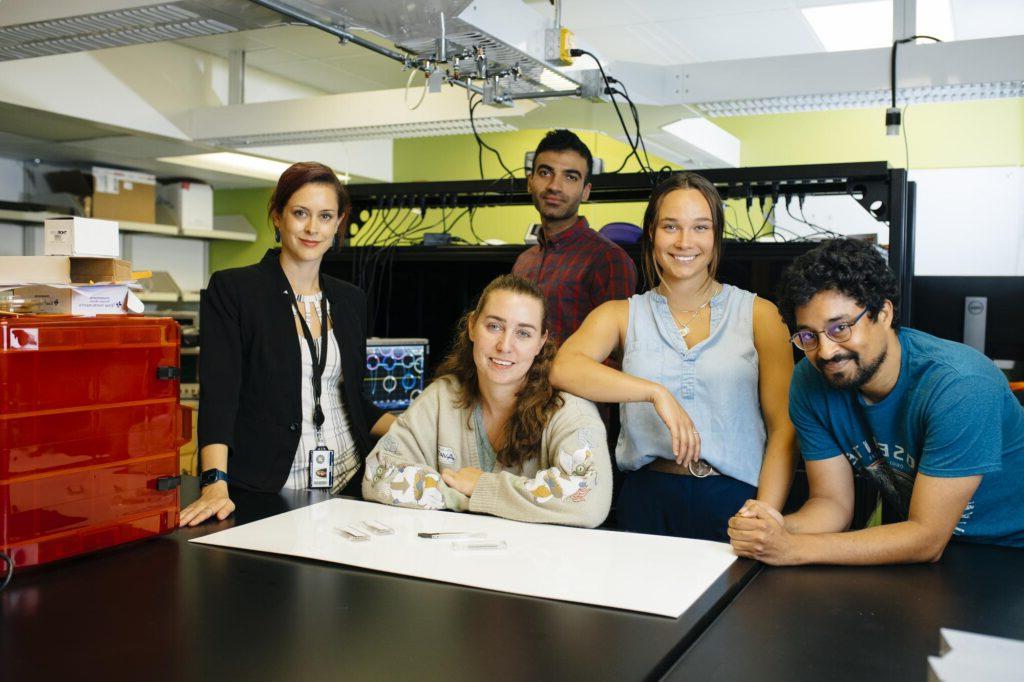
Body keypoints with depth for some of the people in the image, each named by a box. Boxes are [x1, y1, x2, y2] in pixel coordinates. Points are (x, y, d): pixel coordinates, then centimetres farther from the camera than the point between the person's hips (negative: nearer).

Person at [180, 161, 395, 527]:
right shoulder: (231, 289, -3)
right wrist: (216, 484, -26)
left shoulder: (350, 300, 12)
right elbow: (218, 392, -13)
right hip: (264, 490, -4)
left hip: (346, 483, 4)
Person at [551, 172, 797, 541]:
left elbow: (784, 429, 3)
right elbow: (563, 368, -10)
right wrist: (656, 392, -20)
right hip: (649, 499, 1)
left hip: (735, 499, 0)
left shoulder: (758, 314, 9)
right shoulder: (623, 314, 10)